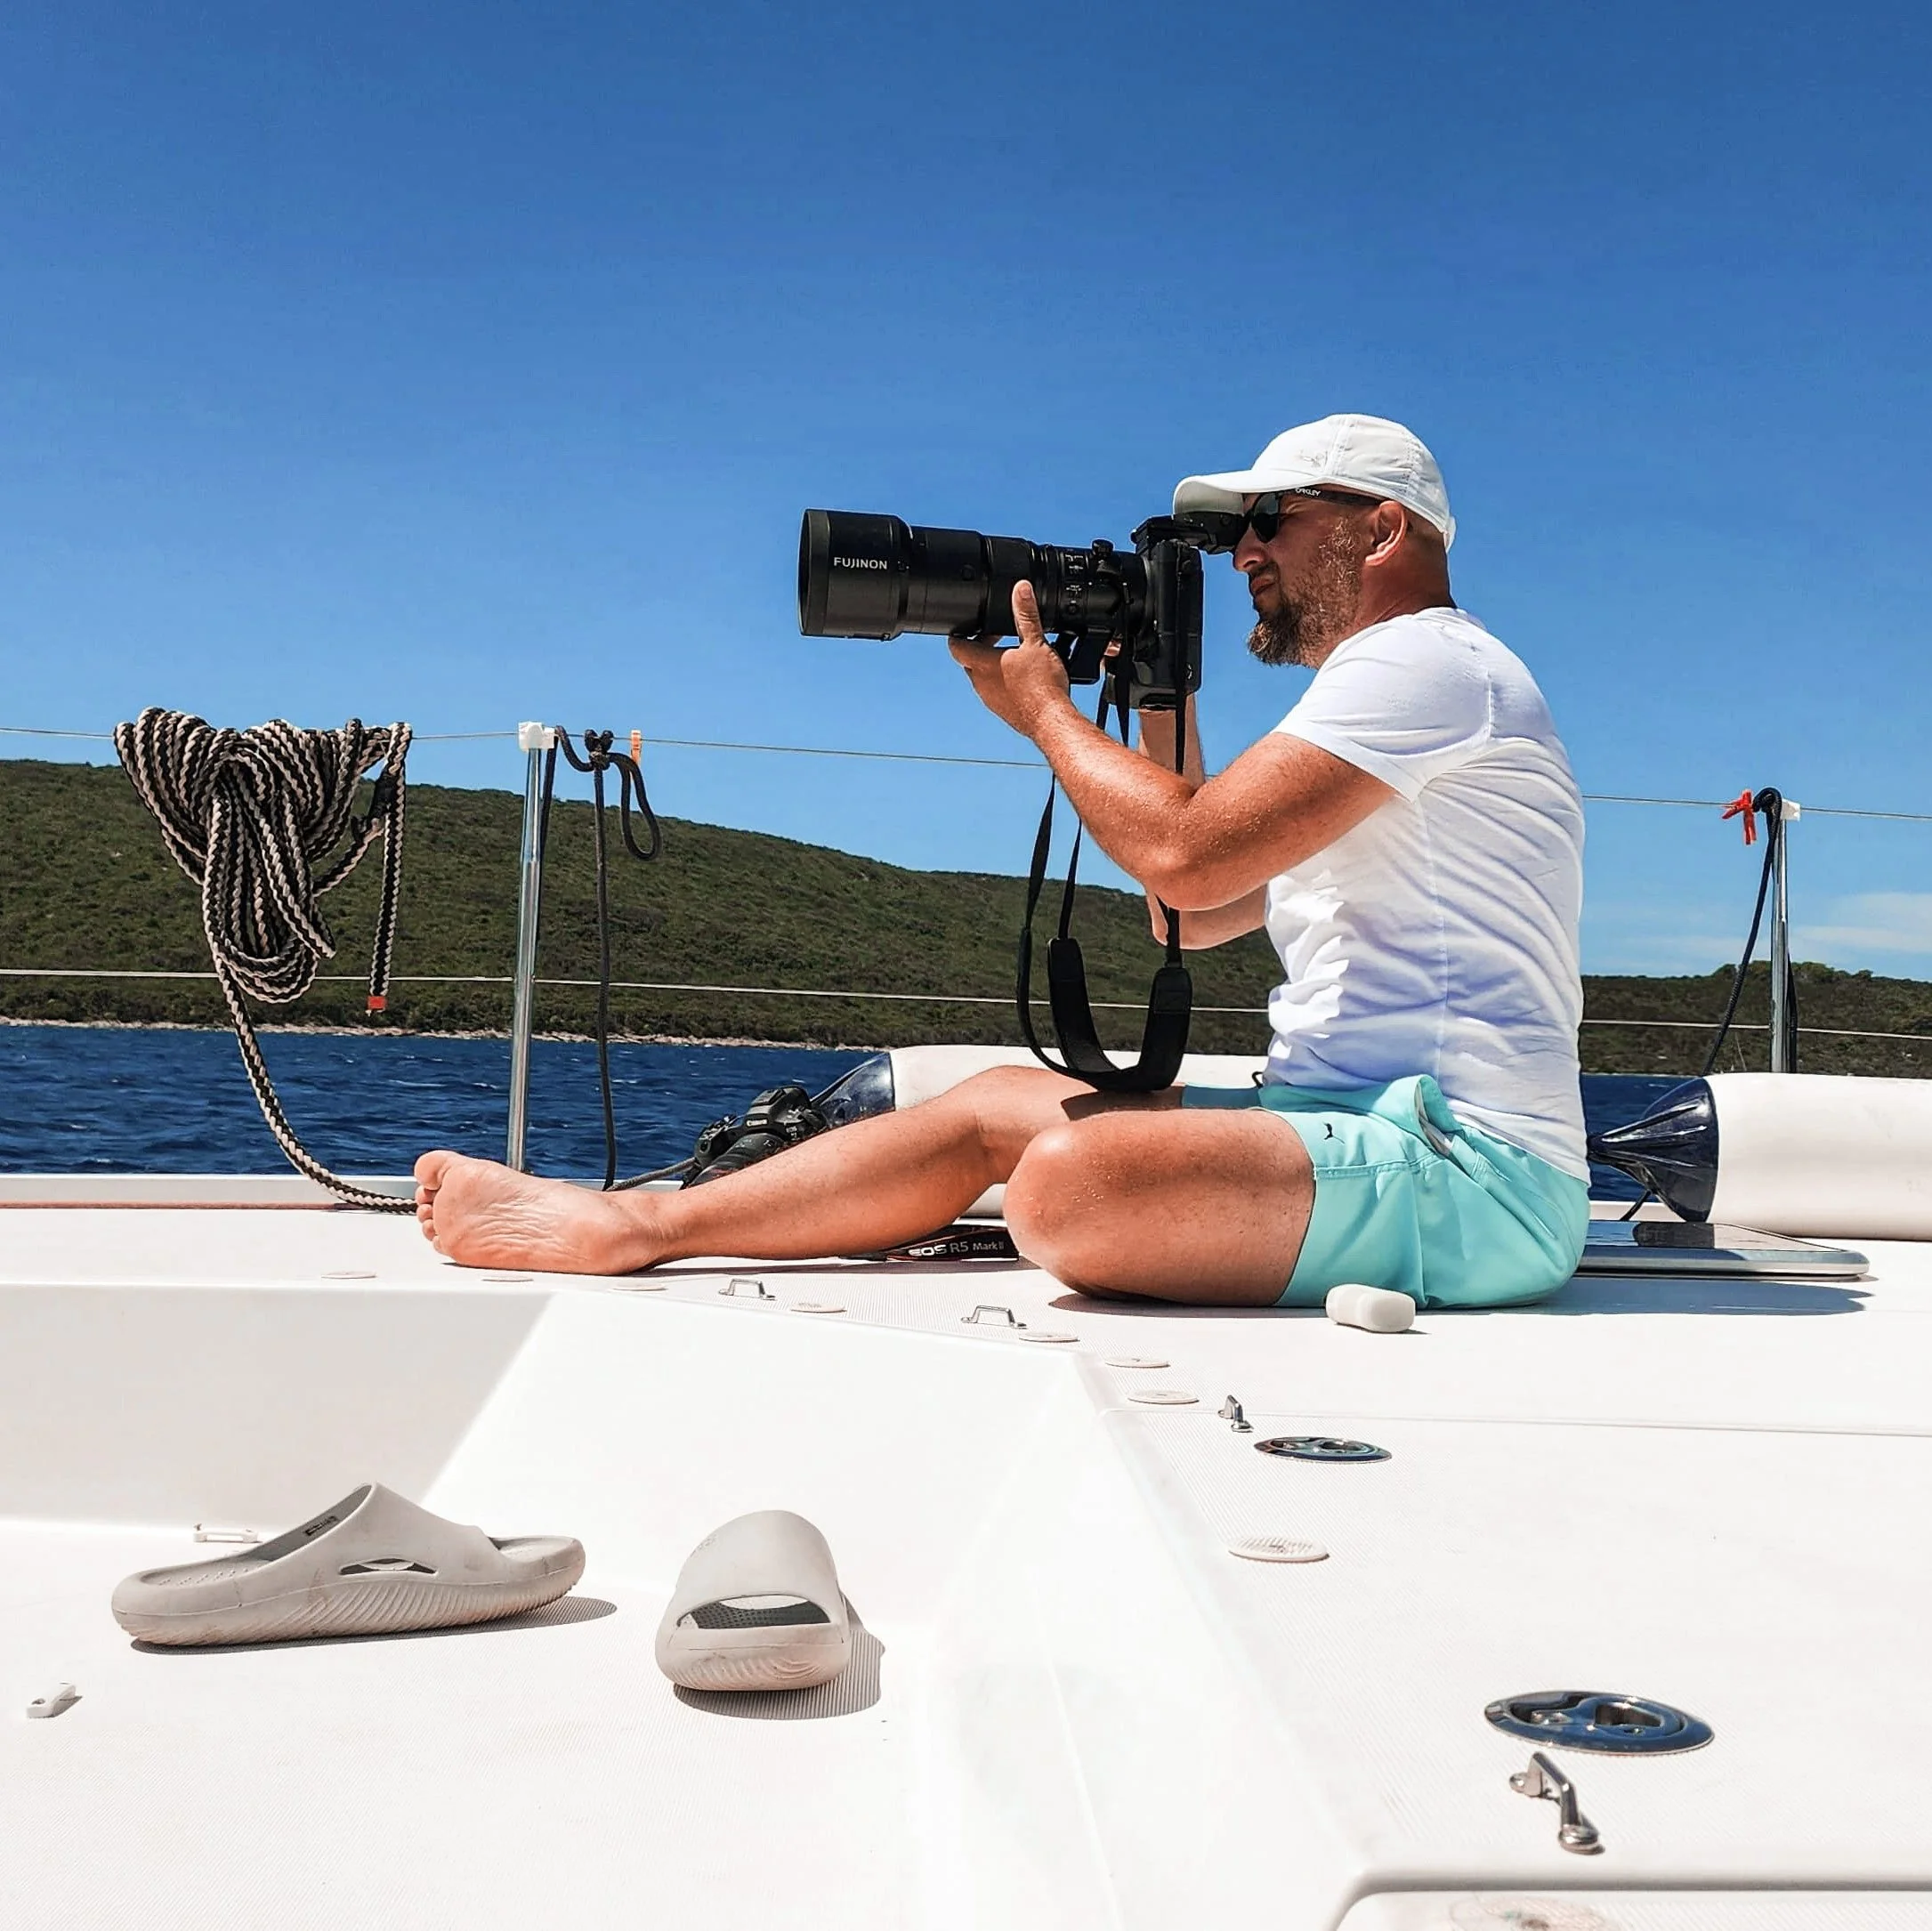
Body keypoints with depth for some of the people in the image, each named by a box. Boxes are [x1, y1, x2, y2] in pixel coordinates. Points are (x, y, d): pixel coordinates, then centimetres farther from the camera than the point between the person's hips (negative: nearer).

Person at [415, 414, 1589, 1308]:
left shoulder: (1428, 659, -9)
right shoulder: (1395, 686, 24)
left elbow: (1187, 859, -20)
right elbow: (1192, 918, 22)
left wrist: (1045, 711, -3)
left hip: (1467, 1174, -9)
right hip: (1367, 1129, 9)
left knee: (1077, 1170, -34)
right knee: (998, 1102, 5)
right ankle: (623, 1227, 7)